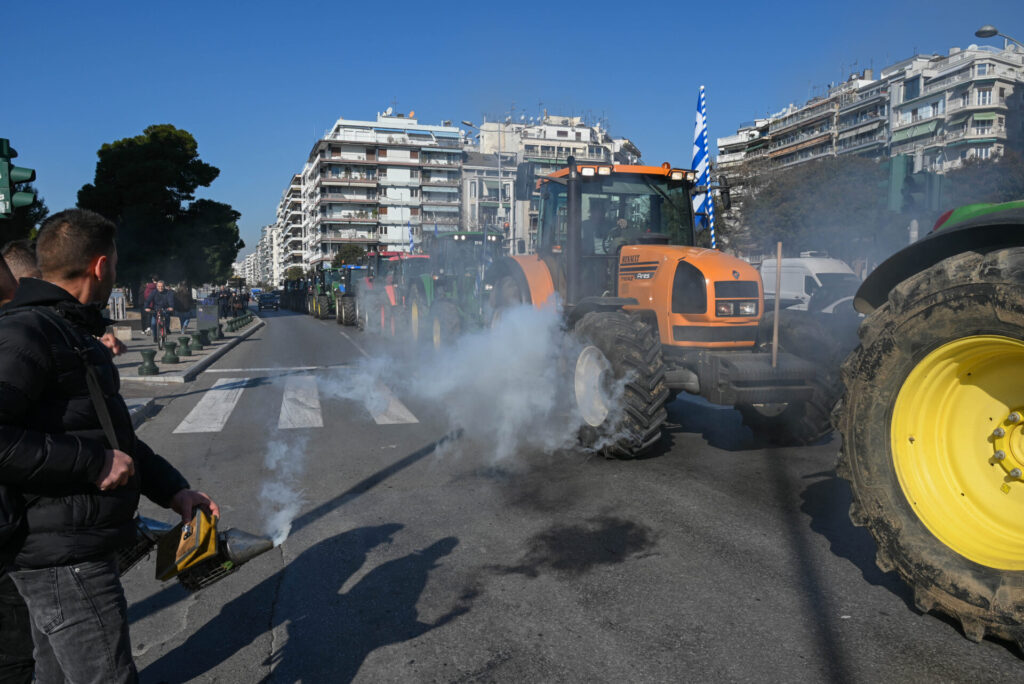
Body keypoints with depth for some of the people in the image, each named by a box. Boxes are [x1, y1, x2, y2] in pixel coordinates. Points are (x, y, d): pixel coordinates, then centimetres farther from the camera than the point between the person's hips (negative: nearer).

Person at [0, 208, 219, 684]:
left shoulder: (71, 332, 16)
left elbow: (110, 431, 21)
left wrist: (173, 491, 14)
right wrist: (92, 462, -24)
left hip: (72, 548, 10)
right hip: (62, 555, -10)